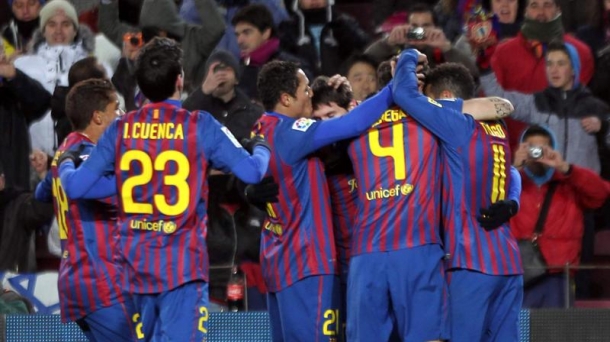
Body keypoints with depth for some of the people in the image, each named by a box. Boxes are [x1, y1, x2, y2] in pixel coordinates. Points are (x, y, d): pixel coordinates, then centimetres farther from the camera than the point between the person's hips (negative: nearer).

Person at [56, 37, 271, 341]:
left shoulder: (120, 130, 2)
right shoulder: (200, 127, -7)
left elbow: (75, 187, 2)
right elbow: (251, 172, -8)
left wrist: (65, 164, 25)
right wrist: (261, 149, 15)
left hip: (136, 265, 4)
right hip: (183, 266, -4)